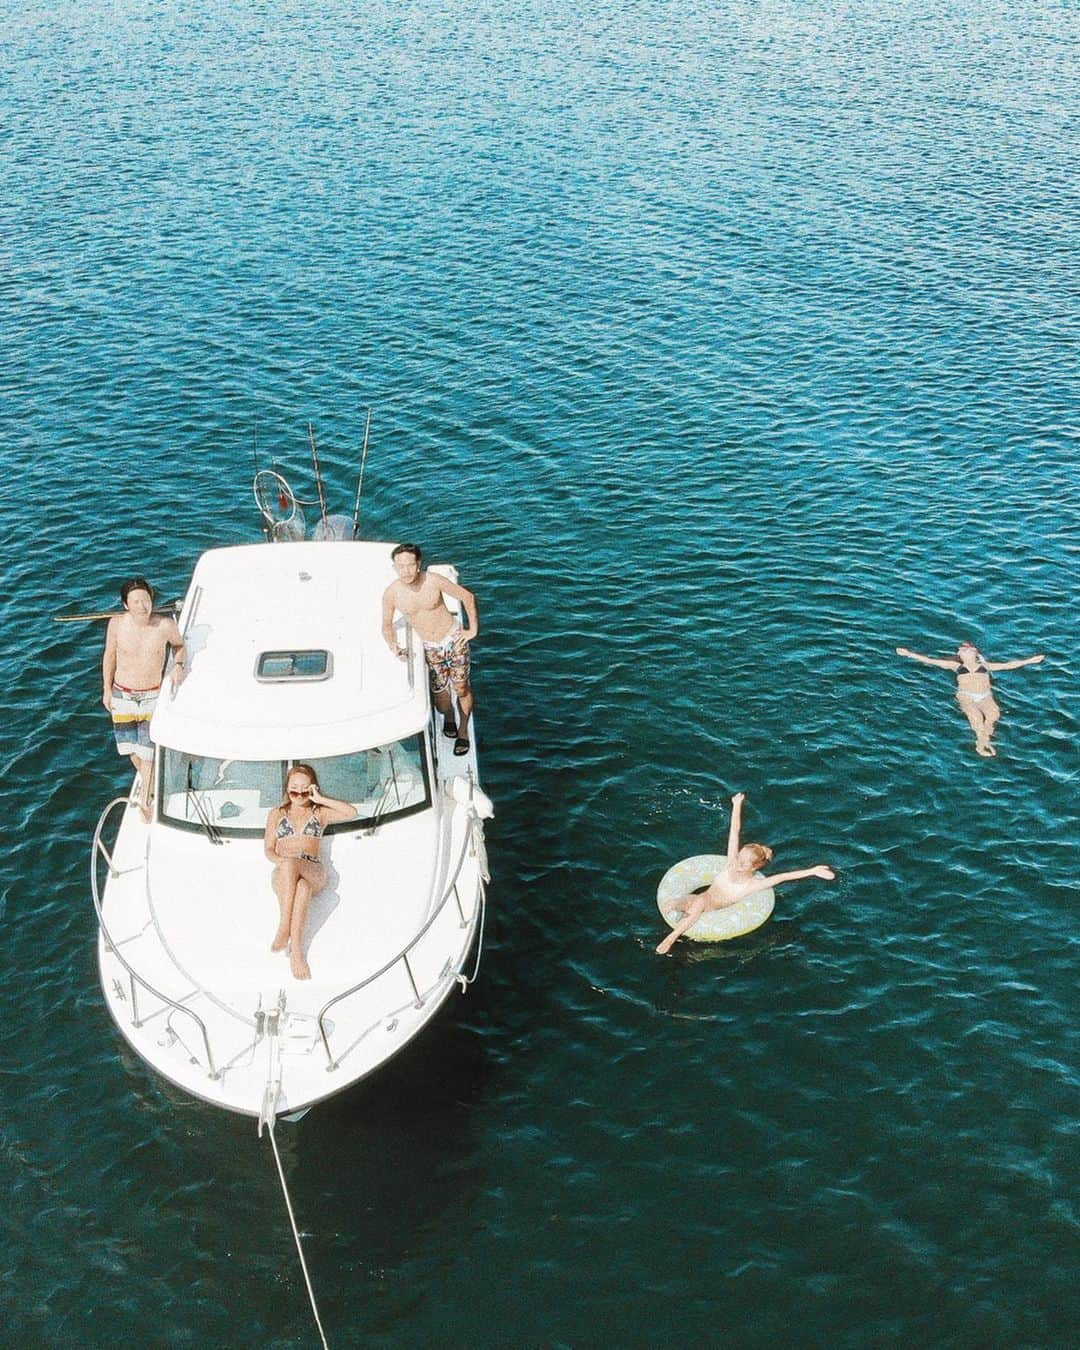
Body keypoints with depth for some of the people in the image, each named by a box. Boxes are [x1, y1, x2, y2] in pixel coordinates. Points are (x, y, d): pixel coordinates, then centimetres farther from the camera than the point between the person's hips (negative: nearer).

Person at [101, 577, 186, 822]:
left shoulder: (165, 625, -19)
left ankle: (145, 799, 21)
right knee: (130, 745, 16)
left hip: (152, 695, -2)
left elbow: (179, 645, 3)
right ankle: (146, 780, 48)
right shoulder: (117, 623, -16)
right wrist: (107, 689, 3)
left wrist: (178, 665, -15)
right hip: (122, 694, 2)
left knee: (148, 748, -1)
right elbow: (110, 655, 0)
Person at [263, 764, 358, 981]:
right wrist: (282, 862, -8)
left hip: (313, 873, 0)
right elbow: (268, 849, 15)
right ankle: (296, 950, -46)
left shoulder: (320, 812, 20)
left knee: (302, 887, -42)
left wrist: (320, 799, 2)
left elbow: (352, 813, 4)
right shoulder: (276, 814, 24)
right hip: (282, 875, 0)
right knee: (293, 872, -42)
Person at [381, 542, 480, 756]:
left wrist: (473, 630, -6)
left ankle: (463, 730, 26)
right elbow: (387, 625, 3)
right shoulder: (391, 593, -15)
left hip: (454, 639, -1)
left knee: (462, 688, 3)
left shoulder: (434, 581, -20)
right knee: (440, 693, 5)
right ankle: (448, 716, 40)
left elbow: (468, 597, -7)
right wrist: (394, 648, -13)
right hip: (430, 648, 2)